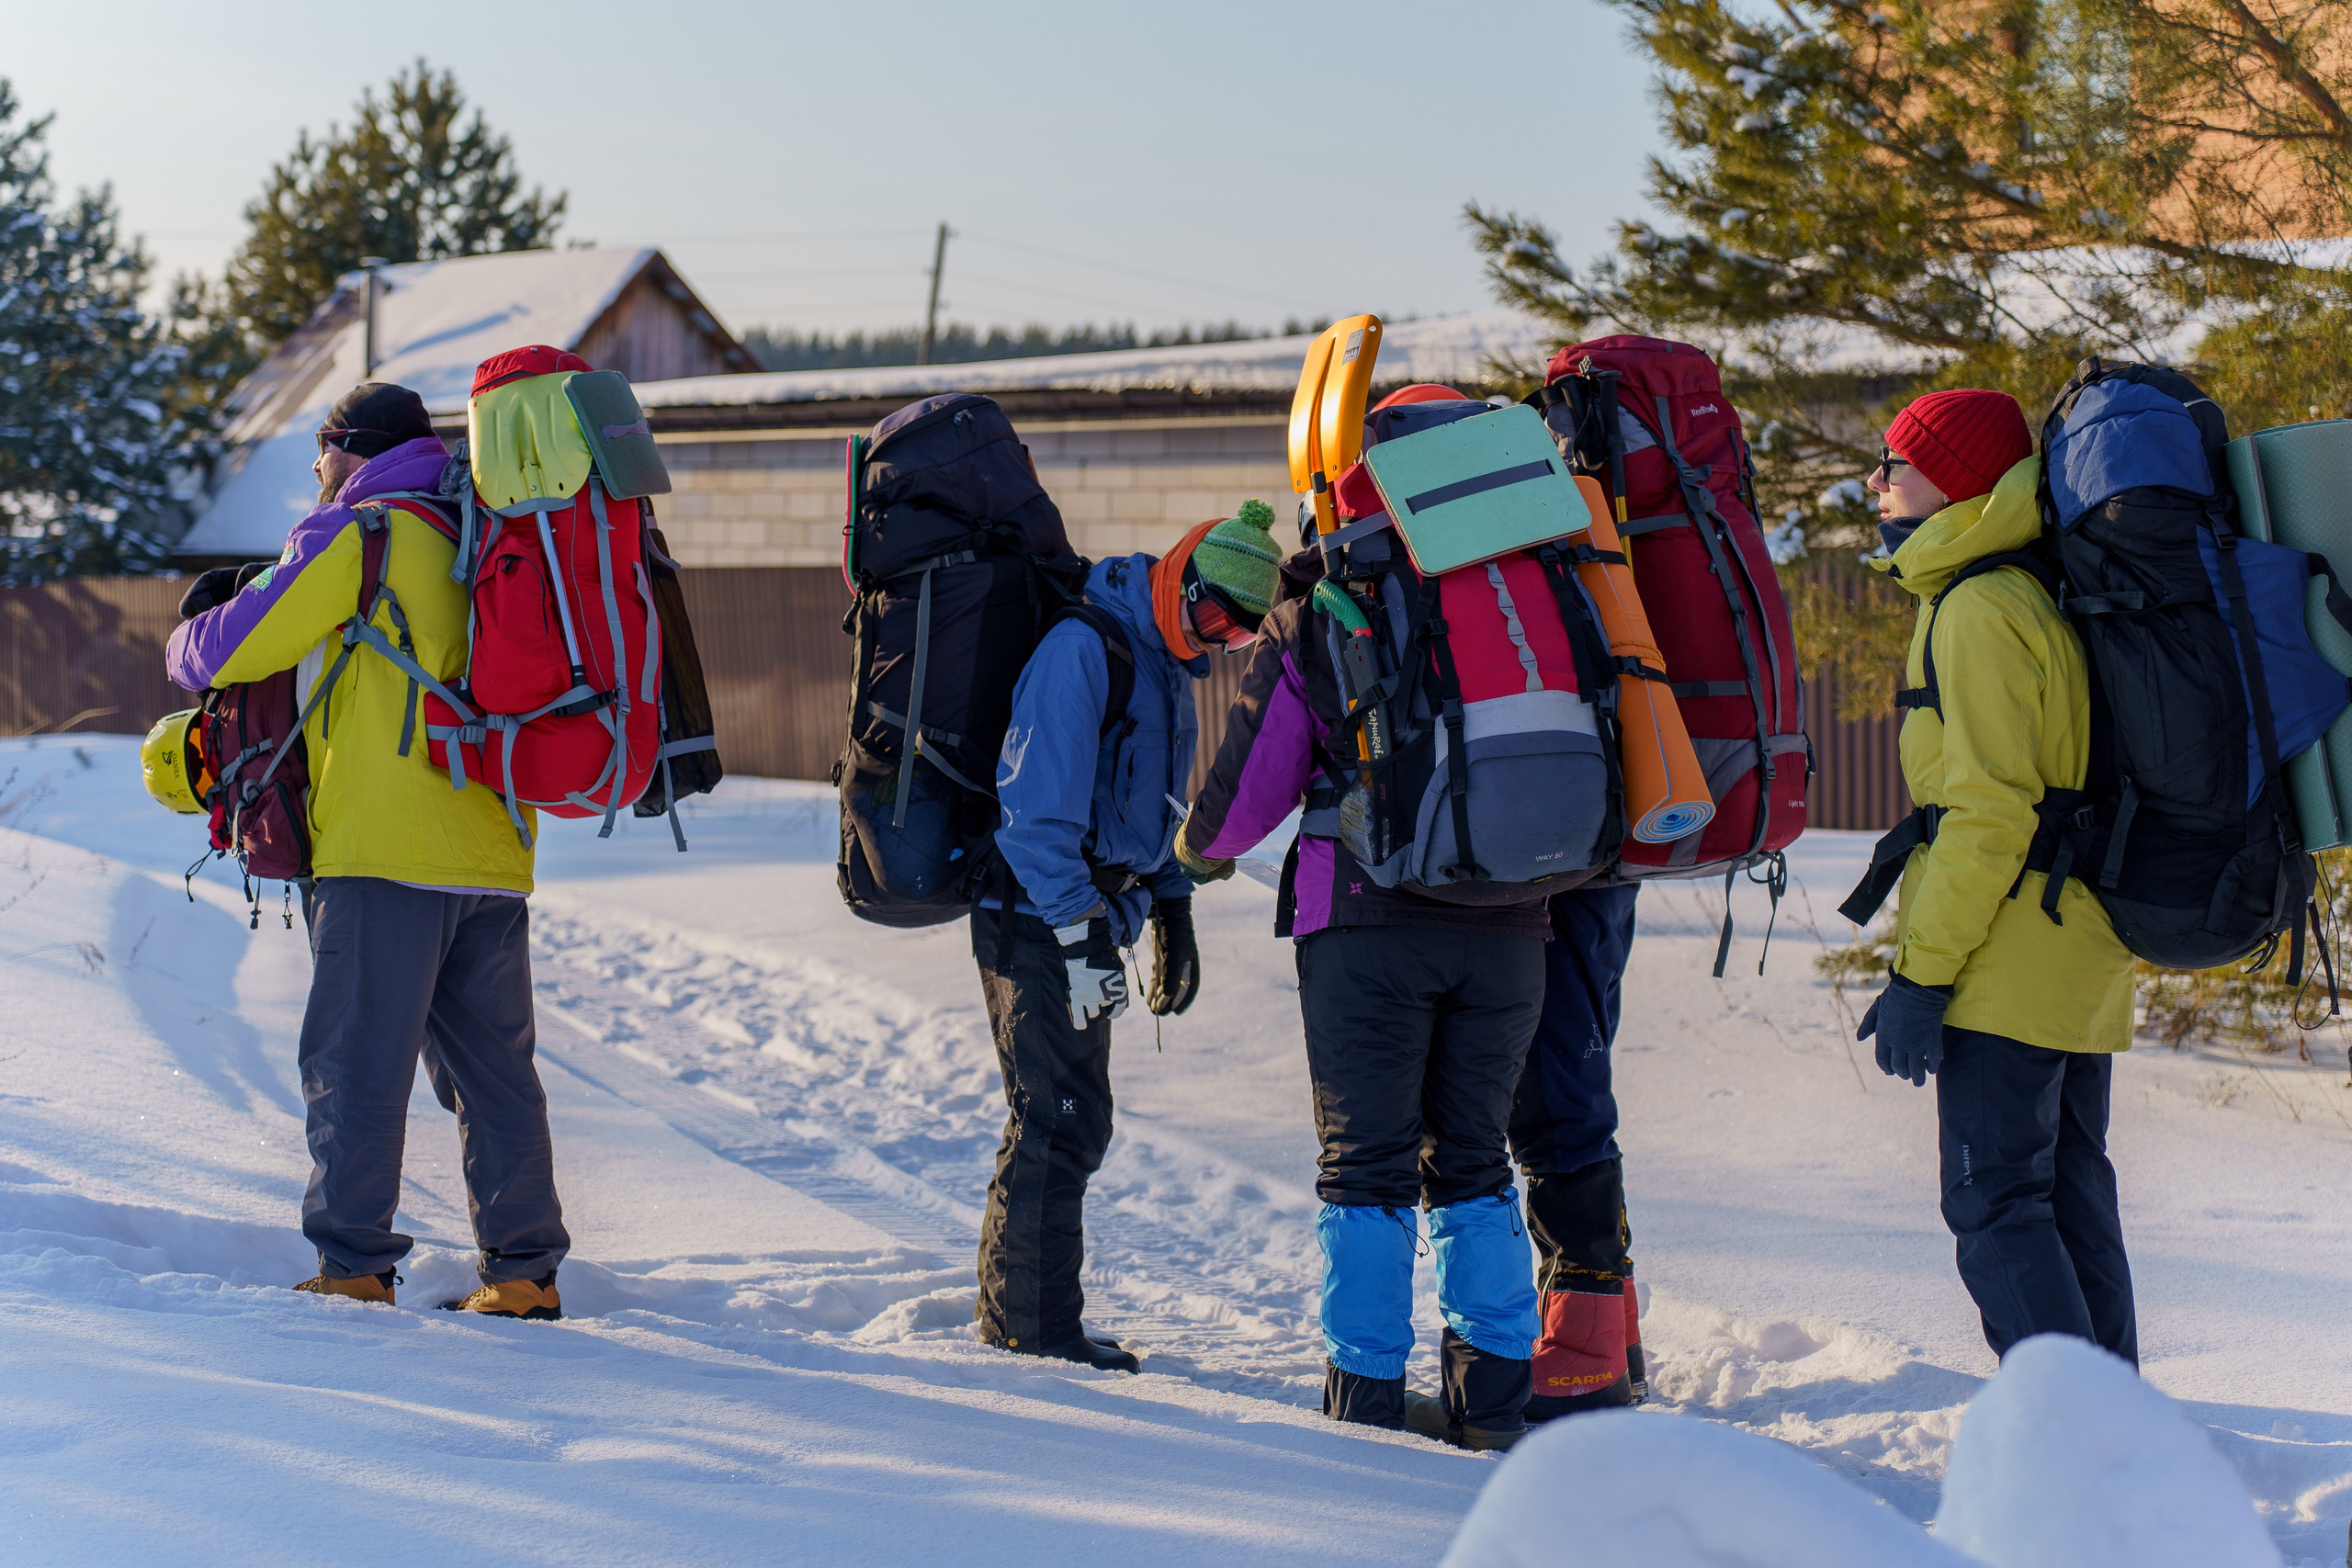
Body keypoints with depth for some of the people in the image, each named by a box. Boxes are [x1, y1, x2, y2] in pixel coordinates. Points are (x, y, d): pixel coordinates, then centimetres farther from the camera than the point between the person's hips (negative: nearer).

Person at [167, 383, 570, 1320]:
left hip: (384, 853, -7)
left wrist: (185, 645, 21)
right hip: (492, 852, 7)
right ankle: (523, 1272, 11)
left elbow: (231, 647, -2)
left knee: (355, 1065, -3)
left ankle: (355, 1270, -5)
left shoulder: (354, 536, -3)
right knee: (493, 1067, 10)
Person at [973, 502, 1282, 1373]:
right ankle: (1035, 1320, -3)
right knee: (1062, 1120, -9)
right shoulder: (1082, 649, -17)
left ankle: (1012, 1305, 21)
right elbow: (1039, 804, -21)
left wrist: (1173, 921, 21)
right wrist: (1077, 942, -22)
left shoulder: (1168, 664, 13)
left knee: (1069, 1120, 12)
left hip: (1090, 911, 9)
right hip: (1037, 916, -9)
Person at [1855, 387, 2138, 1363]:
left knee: (1995, 1205, -9)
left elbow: (1987, 812, -19)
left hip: (2012, 972, -10)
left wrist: (1920, 974, -18)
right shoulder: (2040, 599, 18)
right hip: (2083, 958, 10)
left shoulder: (1979, 611, -12)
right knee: (2070, 1199, 12)